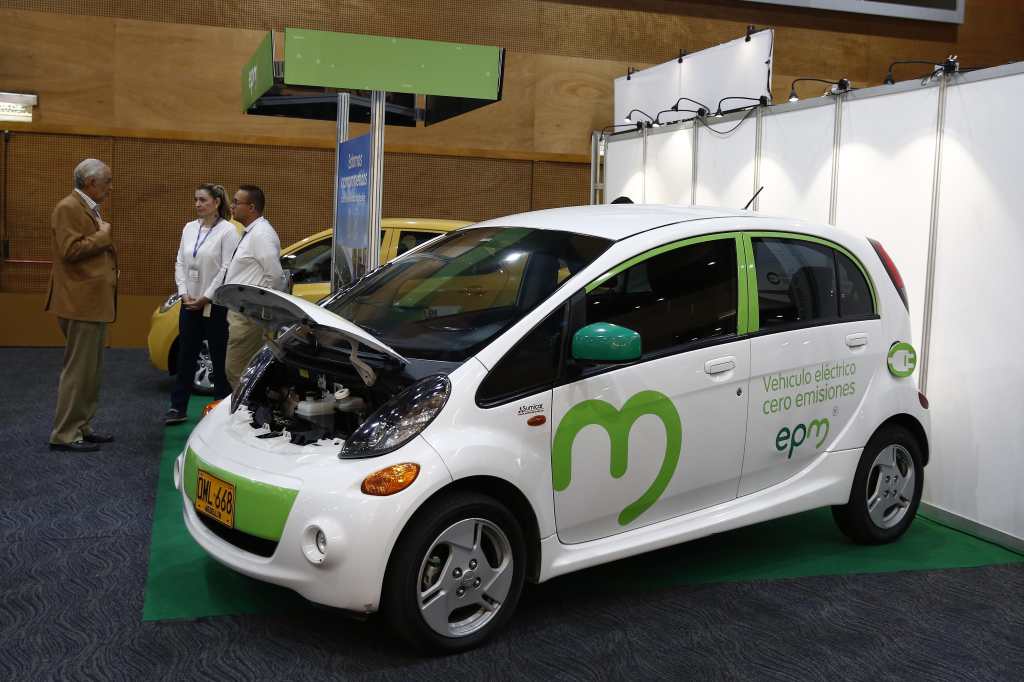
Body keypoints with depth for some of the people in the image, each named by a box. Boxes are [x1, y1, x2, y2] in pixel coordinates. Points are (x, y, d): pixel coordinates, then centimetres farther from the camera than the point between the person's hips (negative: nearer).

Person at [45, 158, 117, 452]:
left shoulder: (89, 208, 19)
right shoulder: (68, 208, -12)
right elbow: (70, 249, -22)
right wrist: (103, 236, -13)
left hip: (94, 302, 10)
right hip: (81, 303, -10)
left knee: (91, 370, 14)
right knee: (78, 370, -7)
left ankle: (81, 427, 21)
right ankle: (64, 434, -1)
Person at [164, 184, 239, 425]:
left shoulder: (227, 231, -9)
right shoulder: (189, 228, 10)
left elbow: (227, 269, -14)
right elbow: (180, 263, 10)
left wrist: (206, 298, -13)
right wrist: (184, 294, -2)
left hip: (216, 305, -6)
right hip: (190, 304, 6)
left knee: (219, 358, 3)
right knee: (186, 356, 9)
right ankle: (178, 408, 15)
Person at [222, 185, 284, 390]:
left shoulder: (261, 233, -16)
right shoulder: (250, 232, 15)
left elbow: (275, 275, -22)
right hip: (241, 312, 10)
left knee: (236, 371, -7)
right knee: (246, 370, 15)